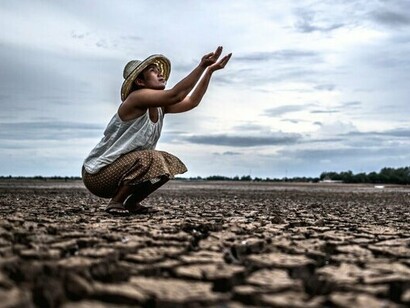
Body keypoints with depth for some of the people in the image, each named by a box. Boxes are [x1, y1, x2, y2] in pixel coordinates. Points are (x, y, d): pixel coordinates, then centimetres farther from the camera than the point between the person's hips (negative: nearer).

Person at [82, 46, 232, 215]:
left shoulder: (160, 106, 6)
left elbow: (192, 101, 5)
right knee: (151, 160, -29)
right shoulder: (137, 97, -19)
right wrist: (202, 66, -31)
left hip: (119, 167, 9)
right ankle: (115, 202, -14)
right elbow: (175, 95, -31)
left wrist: (210, 70, -1)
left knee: (168, 164, 7)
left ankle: (131, 203, 10)